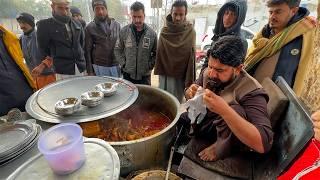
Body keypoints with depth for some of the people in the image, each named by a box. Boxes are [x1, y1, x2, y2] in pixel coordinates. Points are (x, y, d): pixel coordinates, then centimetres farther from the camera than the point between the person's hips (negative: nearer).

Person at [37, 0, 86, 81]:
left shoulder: (77, 24, 9)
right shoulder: (44, 25, -3)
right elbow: (43, 50, 2)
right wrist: (57, 61, 9)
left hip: (81, 69, 4)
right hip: (63, 72, -4)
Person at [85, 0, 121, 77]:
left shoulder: (116, 25, 6)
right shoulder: (90, 28, 0)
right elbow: (88, 51, 0)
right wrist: (90, 71, -3)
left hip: (116, 66, 2)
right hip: (99, 67, -2)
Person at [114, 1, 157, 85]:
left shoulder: (152, 33, -4)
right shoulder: (124, 31, -3)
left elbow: (156, 53, 3)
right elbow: (117, 50, 6)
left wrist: (149, 66, -6)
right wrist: (123, 64, -3)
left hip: (145, 75, 0)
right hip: (128, 74, 1)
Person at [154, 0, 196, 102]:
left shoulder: (190, 32, -7)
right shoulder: (164, 31, 0)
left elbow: (191, 56, -8)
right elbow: (159, 52, 5)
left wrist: (189, 79, -11)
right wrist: (158, 70, 1)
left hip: (180, 74, -2)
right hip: (164, 73, 2)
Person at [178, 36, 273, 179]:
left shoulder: (251, 92, -29)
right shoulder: (207, 73, -12)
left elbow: (263, 144, -38)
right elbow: (189, 95, 3)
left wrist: (224, 110, -50)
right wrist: (190, 93, -24)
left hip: (227, 140, -5)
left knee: (234, 108, -32)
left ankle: (222, 147, -8)